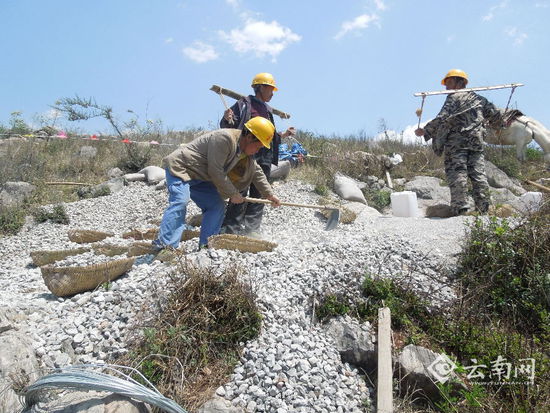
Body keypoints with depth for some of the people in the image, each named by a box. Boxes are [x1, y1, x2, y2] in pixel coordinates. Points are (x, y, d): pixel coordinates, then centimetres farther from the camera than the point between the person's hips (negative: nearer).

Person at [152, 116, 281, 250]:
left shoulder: (247, 150, 4)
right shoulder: (224, 138, -27)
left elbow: (257, 172, 16)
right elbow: (215, 171, -27)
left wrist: (269, 195, 14)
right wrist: (233, 194, -18)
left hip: (199, 177, 9)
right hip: (179, 167, -9)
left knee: (217, 205, 2)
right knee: (180, 202, -28)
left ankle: (205, 245, 5)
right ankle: (164, 246, -29)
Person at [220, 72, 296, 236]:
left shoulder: (268, 110, 24)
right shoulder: (245, 103, 2)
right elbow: (227, 127, -3)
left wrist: (283, 135, 17)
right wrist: (227, 119, -24)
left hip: (264, 159, 7)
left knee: (259, 194, 4)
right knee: (240, 193, -10)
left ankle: (251, 229, 10)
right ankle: (231, 229, -2)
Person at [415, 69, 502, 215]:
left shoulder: (454, 97, 0)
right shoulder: (479, 99, 20)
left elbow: (441, 119, -13)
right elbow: (496, 114, 23)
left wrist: (424, 131, -6)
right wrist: (504, 119, 44)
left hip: (456, 143, -6)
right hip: (477, 143, 6)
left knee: (457, 176, -7)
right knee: (479, 175, 5)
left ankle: (461, 210, -11)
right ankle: (484, 210, 7)